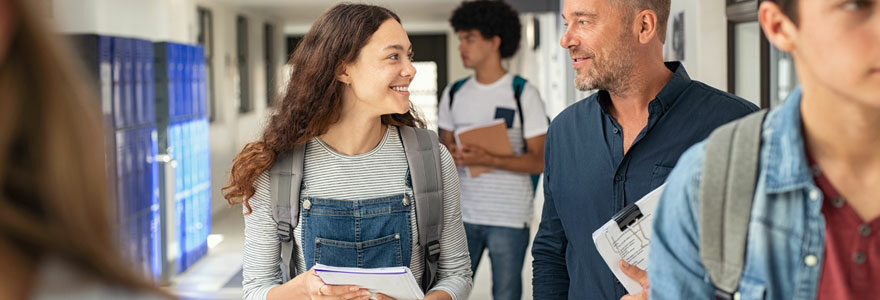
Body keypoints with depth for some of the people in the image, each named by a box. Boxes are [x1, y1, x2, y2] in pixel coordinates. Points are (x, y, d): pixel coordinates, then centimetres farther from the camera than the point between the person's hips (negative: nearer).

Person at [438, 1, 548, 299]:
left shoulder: (523, 94, -4)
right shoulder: (454, 94, 11)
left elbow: (539, 161, -8)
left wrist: (488, 160, -21)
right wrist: (451, 156, -9)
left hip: (509, 218, -4)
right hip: (462, 216, 4)